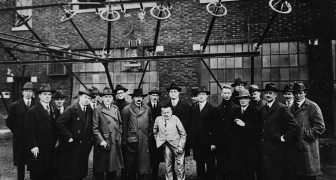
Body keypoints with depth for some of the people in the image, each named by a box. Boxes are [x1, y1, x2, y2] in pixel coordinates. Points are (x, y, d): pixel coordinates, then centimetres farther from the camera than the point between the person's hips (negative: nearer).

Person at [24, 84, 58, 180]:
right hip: (38, 150, -5)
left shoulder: (54, 111, 12)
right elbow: (29, 131, -10)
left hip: (52, 149, 5)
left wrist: (56, 141, 6)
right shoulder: (32, 111, -5)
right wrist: (33, 146, -16)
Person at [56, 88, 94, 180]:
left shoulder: (90, 111, 7)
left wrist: (90, 139, 4)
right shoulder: (71, 109, -9)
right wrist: (68, 137, -17)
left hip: (84, 147, 5)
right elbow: (59, 123, -17)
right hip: (70, 147, -5)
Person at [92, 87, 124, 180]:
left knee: (113, 170, 13)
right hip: (103, 144, -5)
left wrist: (119, 136, 10)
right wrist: (101, 140, -16)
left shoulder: (115, 108, 11)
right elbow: (94, 128, -10)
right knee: (100, 172, 5)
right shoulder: (97, 110, -7)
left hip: (115, 144, 5)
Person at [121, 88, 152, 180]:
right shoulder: (127, 109, -3)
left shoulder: (147, 109, 9)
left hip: (144, 141, 3)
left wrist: (149, 135, 12)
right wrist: (125, 140, 0)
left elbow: (150, 124, 18)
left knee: (144, 163, 2)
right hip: (131, 141, -2)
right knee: (131, 165, 7)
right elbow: (124, 126, 0)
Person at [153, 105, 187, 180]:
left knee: (180, 165, 0)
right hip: (166, 146, 2)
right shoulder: (158, 119, 3)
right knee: (167, 165, 8)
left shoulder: (175, 119, -6)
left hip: (176, 145, -2)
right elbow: (155, 131, 21)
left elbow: (183, 134, -3)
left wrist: (181, 146, -8)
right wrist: (158, 140, 10)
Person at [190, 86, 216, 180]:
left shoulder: (212, 109, -3)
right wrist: (191, 140, 4)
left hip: (207, 142, -4)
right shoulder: (194, 109, 11)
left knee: (210, 165, 4)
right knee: (199, 164, 12)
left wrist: (213, 143, -12)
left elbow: (214, 127, -7)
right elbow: (192, 126, 10)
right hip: (196, 142, 4)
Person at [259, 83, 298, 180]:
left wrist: (285, 139, -11)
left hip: (276, 149, -6)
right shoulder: (263, 109, 13)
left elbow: (294, 126, -14)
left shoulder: (282, 108, -9)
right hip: (264, 149, 6)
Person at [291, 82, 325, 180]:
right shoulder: (292, 108, 14)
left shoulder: (313, 107, -6)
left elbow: (320, 127, -12)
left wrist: (304, 135, -14)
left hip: (308, 149, -5)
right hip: (295, 149, 6)